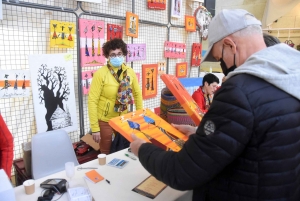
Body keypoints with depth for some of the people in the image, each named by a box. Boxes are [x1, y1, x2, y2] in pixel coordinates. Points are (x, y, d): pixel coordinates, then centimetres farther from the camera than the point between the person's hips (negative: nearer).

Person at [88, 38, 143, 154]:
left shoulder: (130, 72, -4)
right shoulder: (100, 74, -17)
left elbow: (137, 94, 8)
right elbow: (92, 101, -16)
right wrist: (95, 128, -17)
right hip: (105, 120, -4)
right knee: (106, 153, 12)